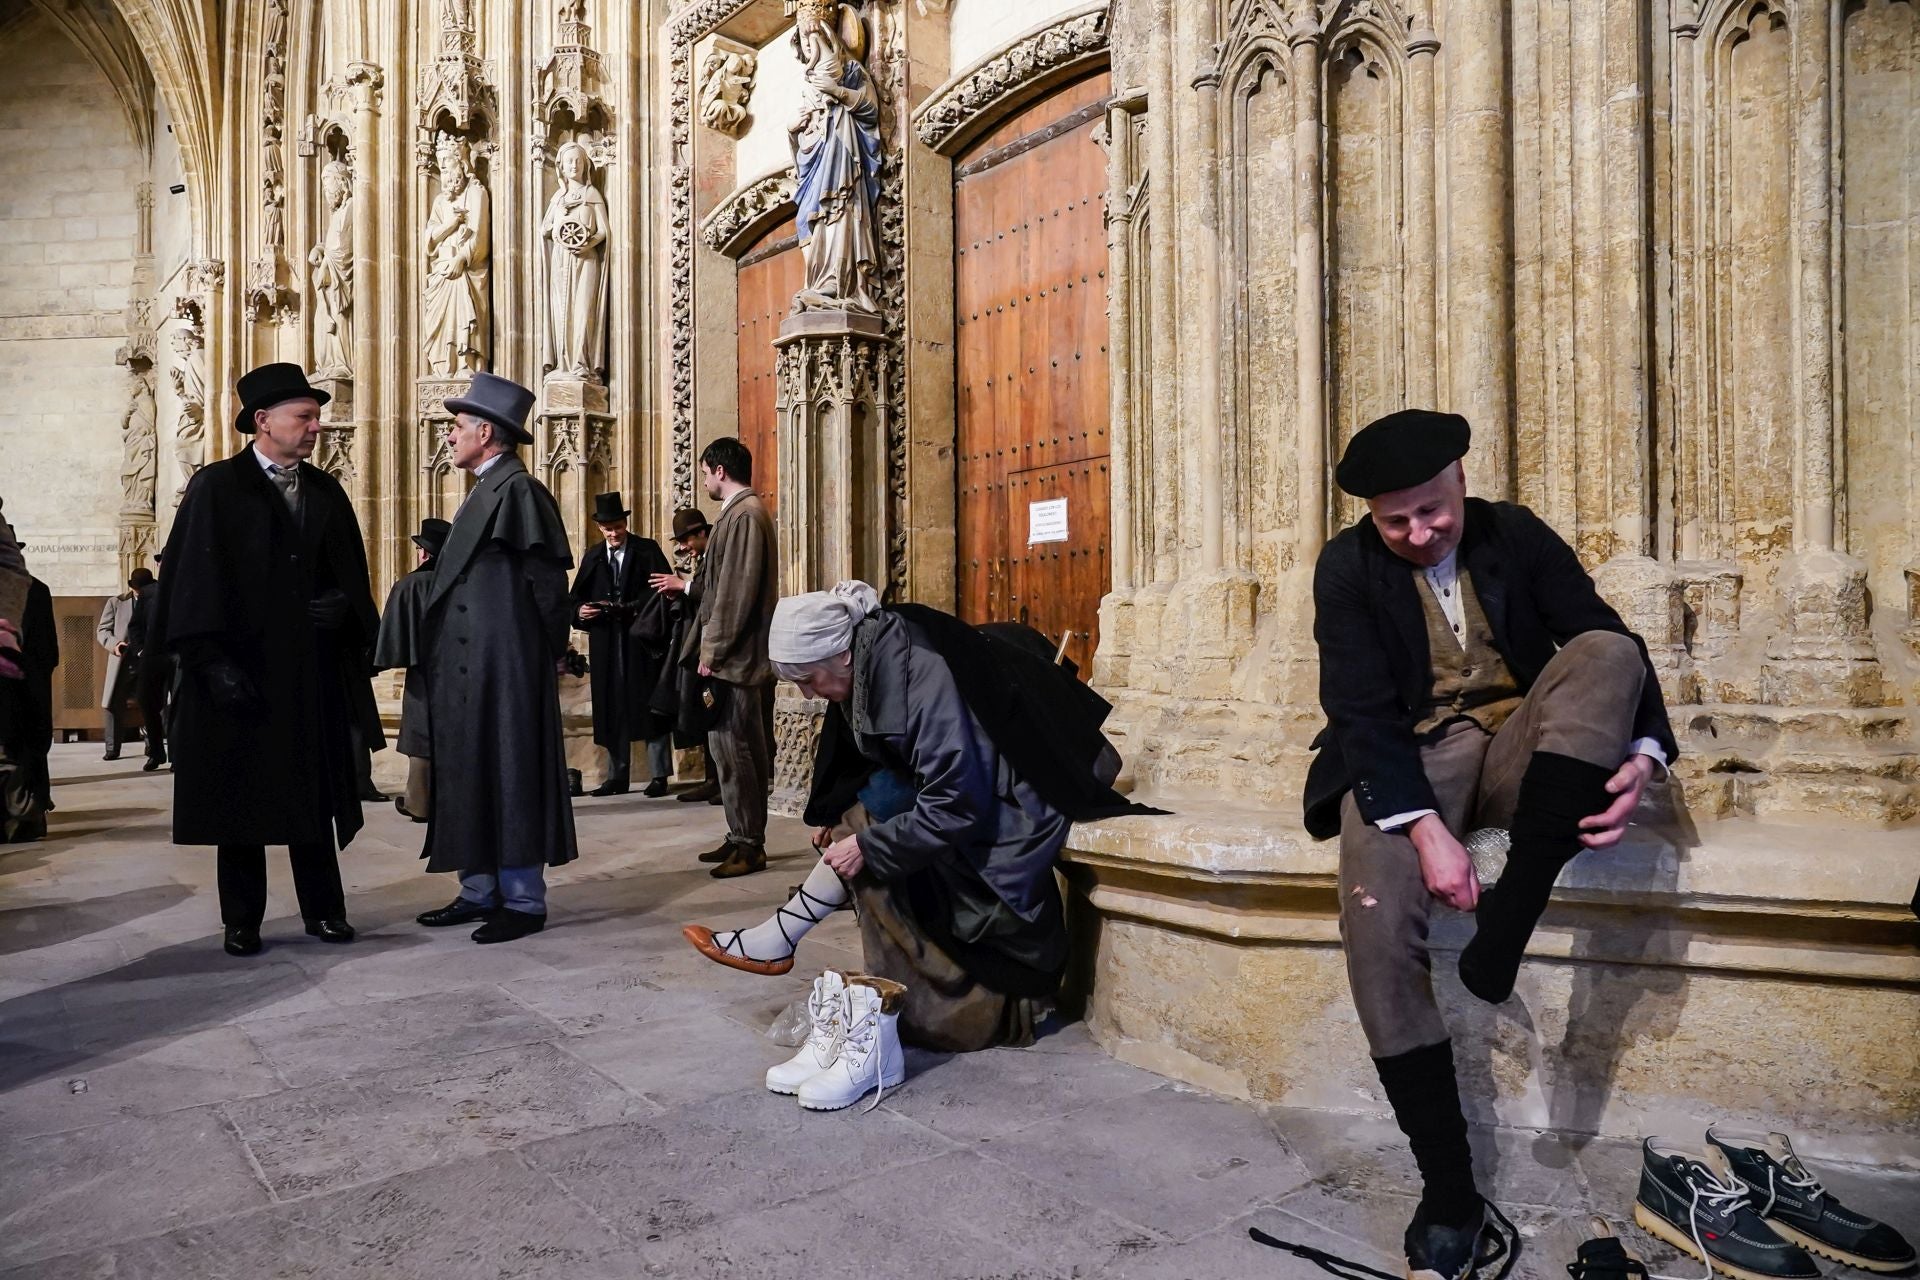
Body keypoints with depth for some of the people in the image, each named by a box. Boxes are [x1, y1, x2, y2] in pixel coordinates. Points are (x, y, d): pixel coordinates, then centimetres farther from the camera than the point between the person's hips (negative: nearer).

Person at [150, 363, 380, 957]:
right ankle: (241, 920, 16)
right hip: (240, 668, -3)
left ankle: (323, 908, 17)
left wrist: (341, 603, -10)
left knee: (313, 791, 7)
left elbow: (350, 572, 13)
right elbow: (193, 579, -7)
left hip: (312, 671, 3)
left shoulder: (327, 492, 11)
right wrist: (212, 660, -15)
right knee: (240, 792, 5)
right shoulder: (216, 488, -2)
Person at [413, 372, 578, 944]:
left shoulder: (519, 491, -13)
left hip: (505, 668, -10)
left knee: (509, 779, -2)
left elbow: (547, 581, -16)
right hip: (467, 667, 10)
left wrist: (547, 652, -9)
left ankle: (523, 901, 7)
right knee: (471, 778, 13)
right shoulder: (484, 492, 16)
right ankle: (480, 892, 22)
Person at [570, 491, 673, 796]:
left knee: (649, 705, 0)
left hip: (642, 640, -4)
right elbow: (576, 597, 10)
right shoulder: (593, 556, 13)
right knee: (610, 709, 7)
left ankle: (659, 775, 5)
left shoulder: (648, 551, 2)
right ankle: (617, 776, 15)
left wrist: (628, 608, -17)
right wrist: (580, 611, -11)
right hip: (605, 643, 4)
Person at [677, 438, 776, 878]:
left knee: (733, 750, -5)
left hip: (735, 656, -10)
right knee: (736, 749, 14)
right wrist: (688, 587, 33)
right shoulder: (741, 511, 15)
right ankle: (741, 837, 22)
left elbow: (738, 591, -20)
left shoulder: (745, 515, -15)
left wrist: (712, 649, -17)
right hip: (733, 655, 10)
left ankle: (749, 846, 2)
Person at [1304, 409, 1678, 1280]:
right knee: (1375, 917, -30)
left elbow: (1613, 645, 0)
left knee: (1609, 651, -26)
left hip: (1519, 744, 2)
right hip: (1408, 760, -2)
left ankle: (1505, 923, -32)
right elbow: (1363, 711, -11)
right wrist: (1424, 827, -26)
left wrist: (1641, 755, -21)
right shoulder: (1347, 568, -2)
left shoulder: (1517, 535, 5)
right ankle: (1449, 1193, -18)